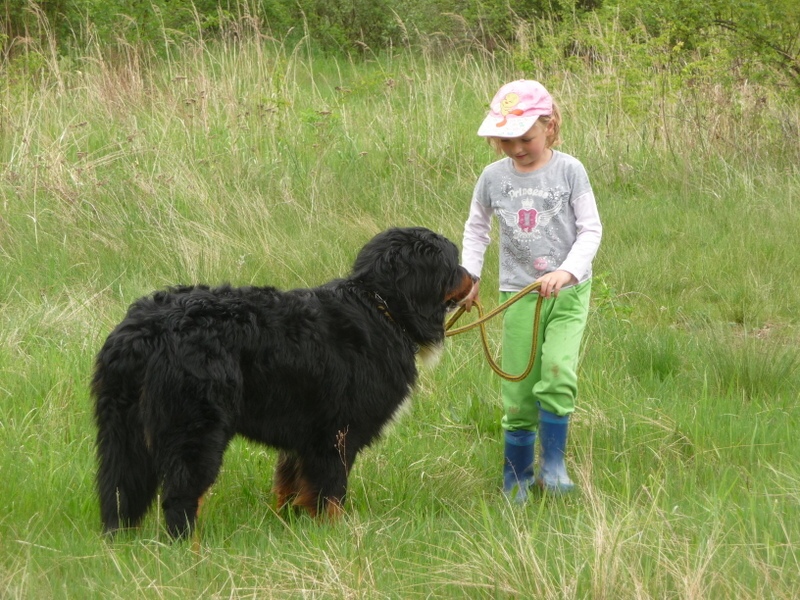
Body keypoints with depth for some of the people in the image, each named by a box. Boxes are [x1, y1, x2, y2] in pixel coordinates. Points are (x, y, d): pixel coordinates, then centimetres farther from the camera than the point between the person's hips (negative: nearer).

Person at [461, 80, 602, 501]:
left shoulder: (569, 171, -5)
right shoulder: (493, 177, 2)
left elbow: (591, 229, -3)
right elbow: (476, 229, 18)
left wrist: (567, 271, -17)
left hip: (568, 291, -2)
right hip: (518, 293, 2)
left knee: (558, 374, -22)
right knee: (518, 392, 2)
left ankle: (552, 465, -10)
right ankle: (516, 479, 16)